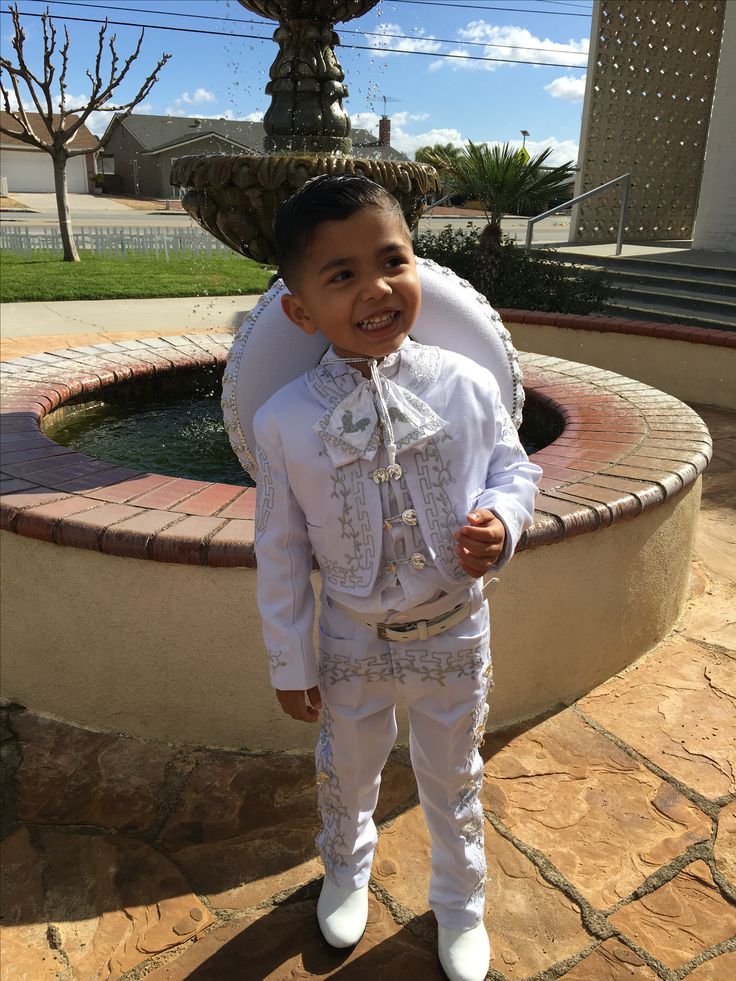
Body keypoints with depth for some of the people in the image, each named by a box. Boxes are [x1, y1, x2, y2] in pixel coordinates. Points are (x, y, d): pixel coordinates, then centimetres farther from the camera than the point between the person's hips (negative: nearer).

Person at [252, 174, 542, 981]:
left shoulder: (466, 385, -16)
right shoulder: (284, 421, -18)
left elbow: (514, 466, 1)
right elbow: (279, 550, -8)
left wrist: (501, 518, -22)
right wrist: (289, 663, -1)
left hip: (455, 634, 1)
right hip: (354, 640, 0)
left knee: (452, 778, 22)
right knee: (348, 772, 25)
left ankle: (459, 902, 55)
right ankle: (346, 870, 62)